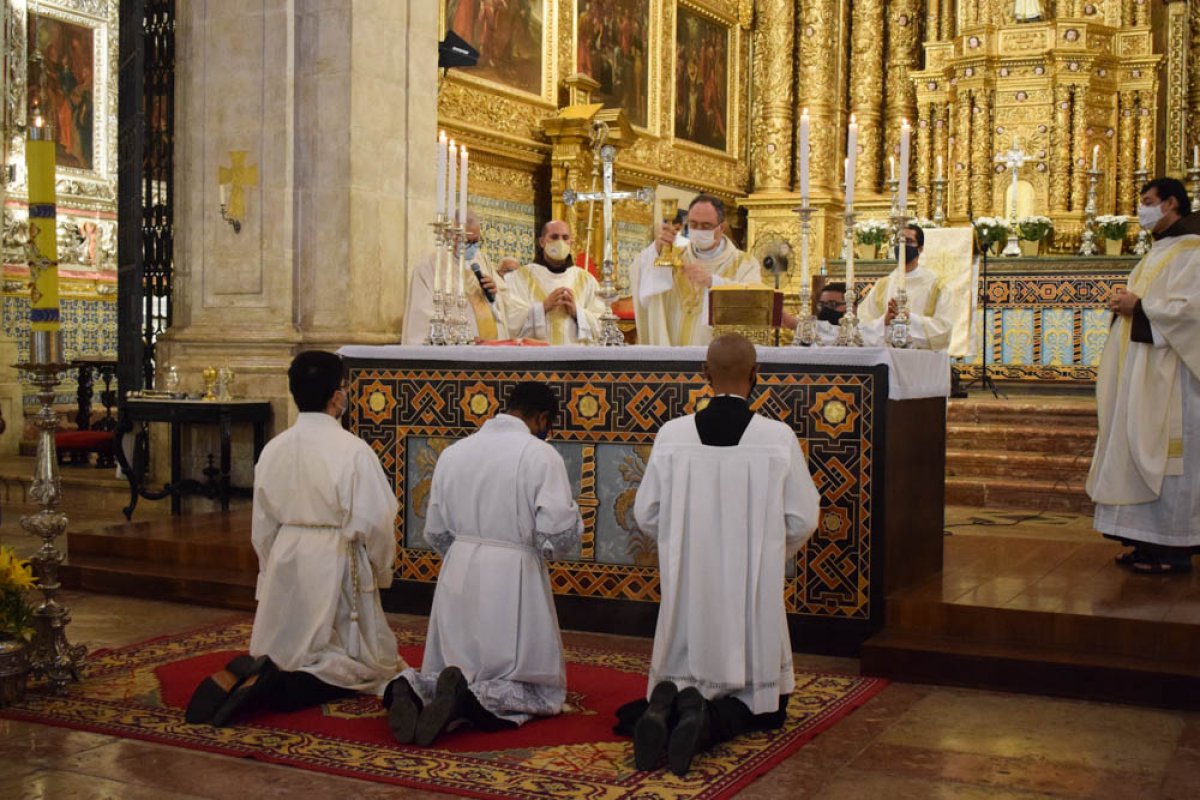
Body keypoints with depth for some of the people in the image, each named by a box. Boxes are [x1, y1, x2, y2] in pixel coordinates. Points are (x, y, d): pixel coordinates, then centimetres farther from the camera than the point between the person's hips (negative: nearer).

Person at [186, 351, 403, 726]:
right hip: (337, 565, -6)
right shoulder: (353, 451, -16)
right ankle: (279, 687, -16)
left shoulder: (273, 450, 2)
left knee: (286, 653, 23)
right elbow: (374, 523, -13)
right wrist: (382, 570, 4)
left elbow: (262, 527, 9)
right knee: (371, 664, 6)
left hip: (285, 564, 6)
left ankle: (238, 678, -8)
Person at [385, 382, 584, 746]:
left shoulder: (453, 452, 7)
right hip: (513, 580, -5)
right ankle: (473, 700, -20)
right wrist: (574, 515, 7)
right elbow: (558, 535, -15)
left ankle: (413, 689, -11)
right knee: (541, 691, 8)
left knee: (452, 672, 22)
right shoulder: (541, 456, -9)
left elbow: (435, 533, 12)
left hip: (457, 577, 5)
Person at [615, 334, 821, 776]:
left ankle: (665, 703, -14)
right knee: (756, 695, 15)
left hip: (686, 586, 2)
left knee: (680, 679, 20)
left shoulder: (671, 434, -7)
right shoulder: (779, 437, -11)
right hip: (753, 590, -1)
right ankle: (709, 722, -16)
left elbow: (646, 514, 0)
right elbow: (802, 519, -2)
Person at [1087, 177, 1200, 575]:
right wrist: (1129, 303, 7)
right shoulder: (1161, 250, 20)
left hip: (1168, 371, -10)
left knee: (1165, 451, -8)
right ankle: (1151, 540, 12)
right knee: (1145, 452, 8)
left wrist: (1139, 306, -15)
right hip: (1144, 368, 10)